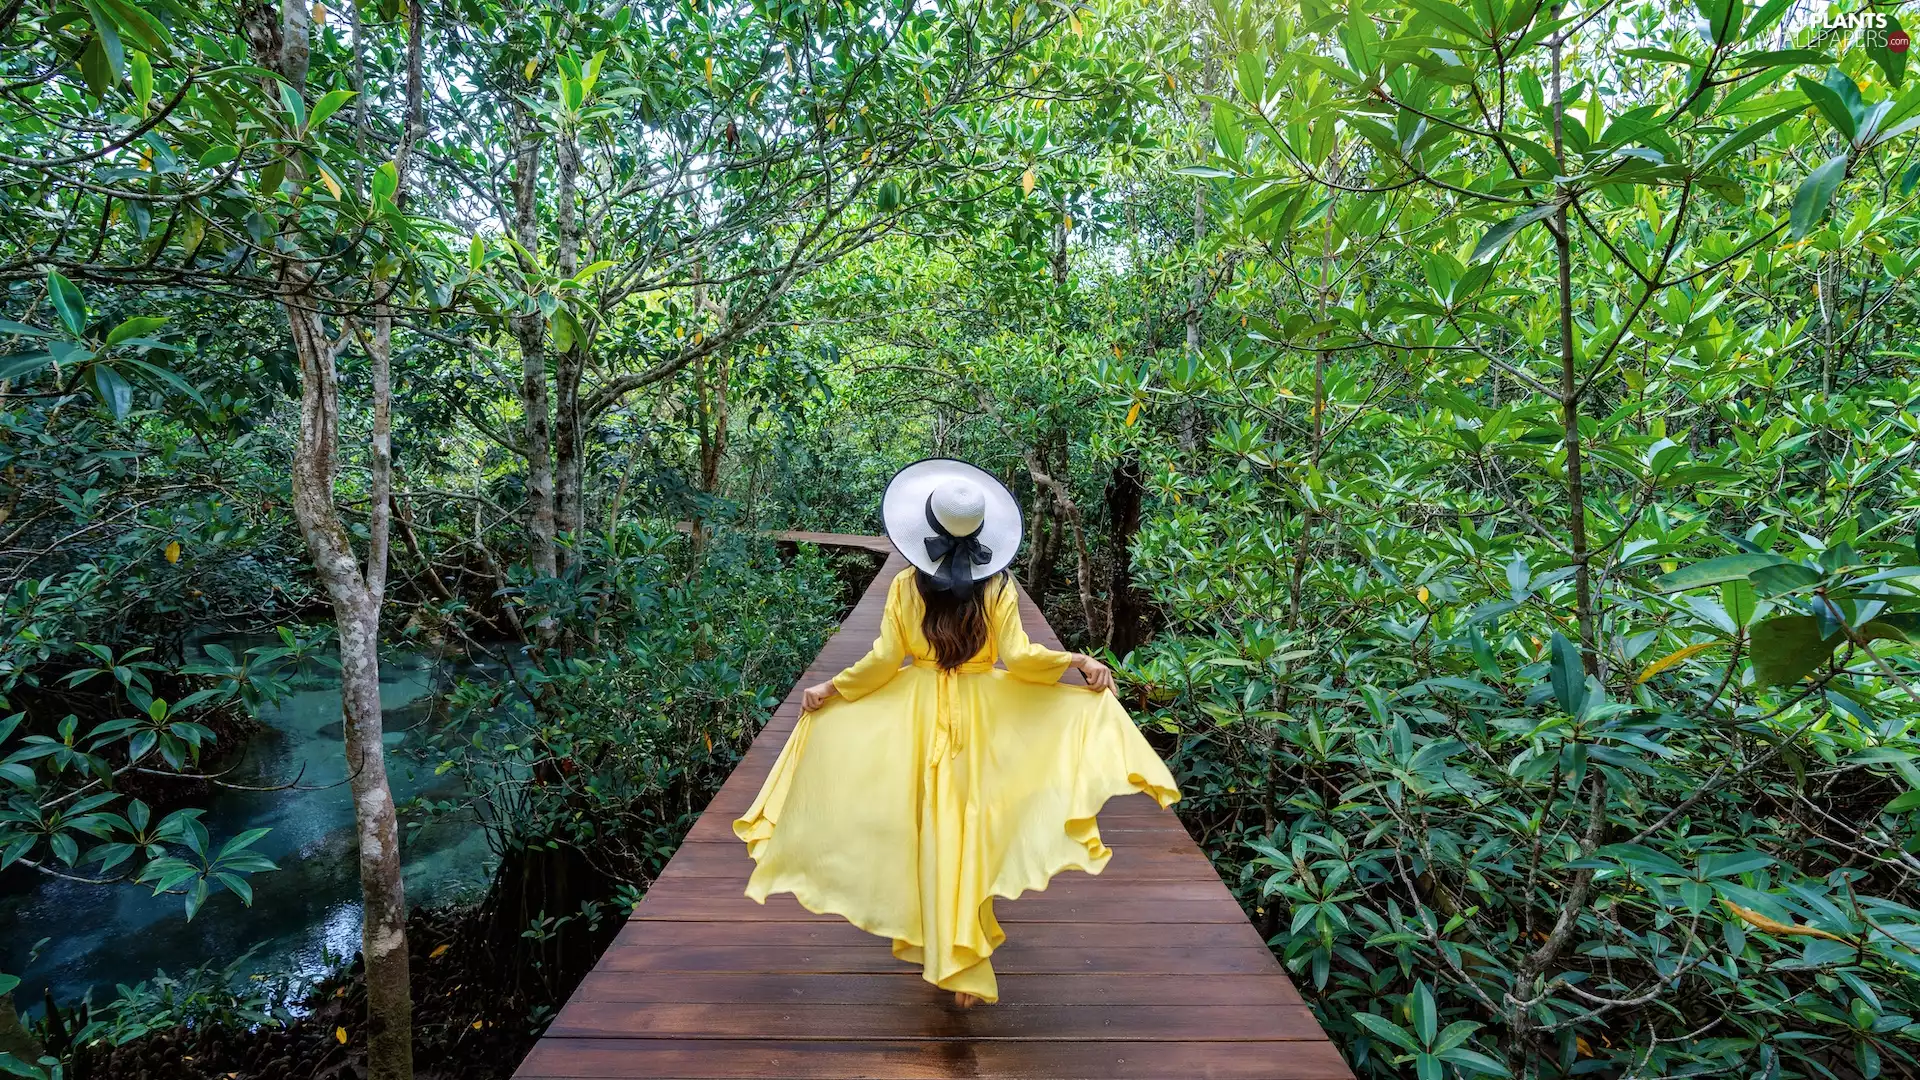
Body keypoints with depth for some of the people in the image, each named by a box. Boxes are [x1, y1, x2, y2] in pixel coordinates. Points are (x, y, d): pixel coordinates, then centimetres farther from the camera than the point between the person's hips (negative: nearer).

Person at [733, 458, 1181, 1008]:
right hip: (979, 715, 0)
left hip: (916, 714, 1)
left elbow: (885, 658, -7)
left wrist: (830, 688, 5)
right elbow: (1018, 657, -15)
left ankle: (934, 941, 33)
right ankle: (961, 960, 19)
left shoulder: (906, 585, -7)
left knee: (927, 825, 15)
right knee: (968, 829, 11)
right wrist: (1079, 659, -4)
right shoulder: (997, 588, -9)